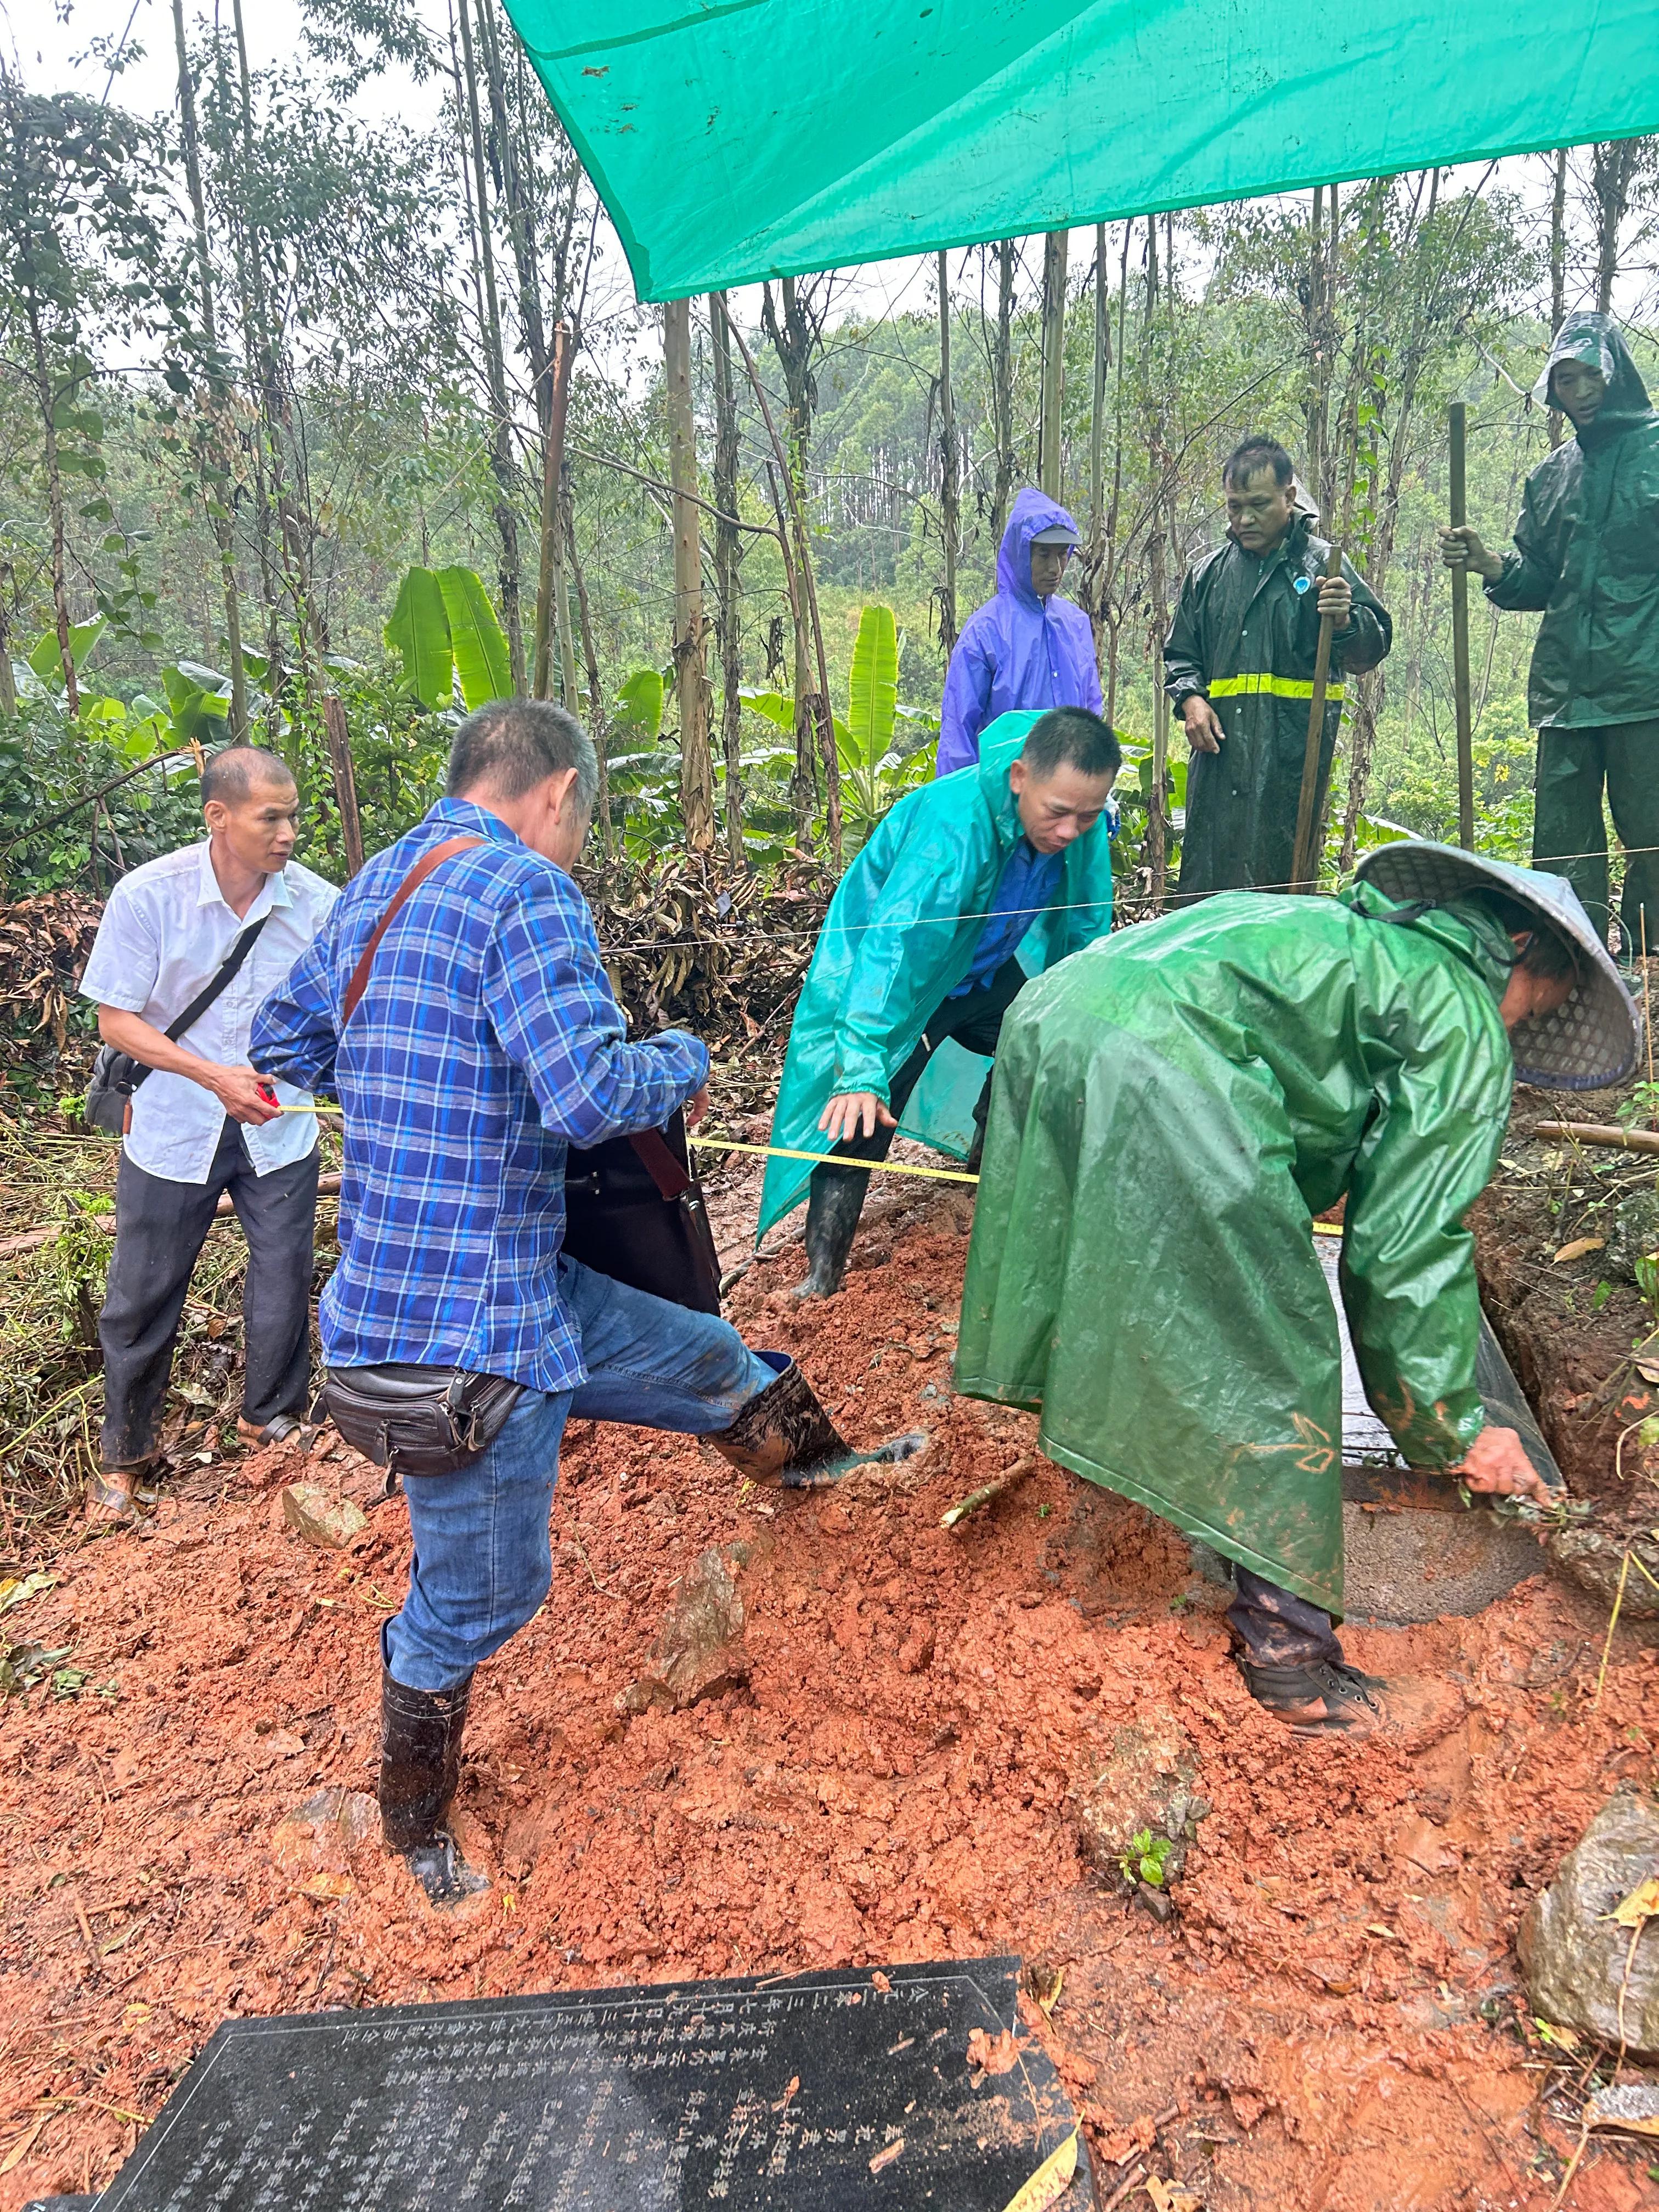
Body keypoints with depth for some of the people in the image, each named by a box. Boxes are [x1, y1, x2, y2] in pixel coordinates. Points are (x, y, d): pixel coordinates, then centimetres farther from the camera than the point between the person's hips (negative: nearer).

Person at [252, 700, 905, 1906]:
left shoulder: (376, 883, 8)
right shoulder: (527, 890, -19)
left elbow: (283, 1044, 18)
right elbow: (592, 1094, -28)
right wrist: (684, 1060, -8)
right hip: (472, 1326, -9)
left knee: (707, 1357, 22)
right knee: (476, 1596, 12)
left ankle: (831, 1463, 48)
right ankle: (414, 1824, 35)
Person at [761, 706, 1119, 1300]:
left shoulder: (1084, 825, -18)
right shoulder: (953, 821, -38)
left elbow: (1086, 929, -1)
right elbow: (892, 943, -46)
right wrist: (862, 1069, -54)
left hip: (984, 972, 7)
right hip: (893, 977, -7)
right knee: (859, 1118, -18)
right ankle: (821, 1280, -11)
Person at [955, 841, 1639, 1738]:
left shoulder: (1354, 933, 35)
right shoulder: (1467, 1027, 10)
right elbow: (1405, 1248, 5)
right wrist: (1460, 1429, 16)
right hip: (1157, 1066, -9)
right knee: (1274, 1371, 4)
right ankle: (1294, 1664, 13)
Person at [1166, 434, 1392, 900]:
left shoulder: (1322, 563, 4)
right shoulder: (1209, 573, 16)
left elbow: (1373, 648, -1)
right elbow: (1181, 654, 22)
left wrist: (1346, 621, -24)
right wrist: (1191, 699, 2)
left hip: (1293, 754, -3)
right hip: (1219, 751, 4)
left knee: (1281, 877, -2)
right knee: (1204, 874, 3)